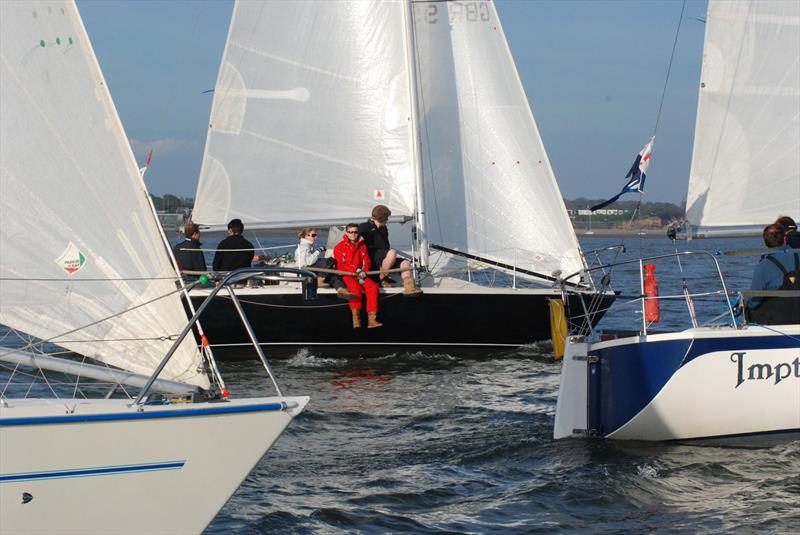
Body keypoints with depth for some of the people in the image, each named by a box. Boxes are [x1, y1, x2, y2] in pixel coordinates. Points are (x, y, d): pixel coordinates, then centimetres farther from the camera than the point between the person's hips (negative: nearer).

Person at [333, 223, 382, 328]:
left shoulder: (362, 246, 16)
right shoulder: (339, 247, 4)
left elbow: (366, 262, 15)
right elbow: (340, 266, -4)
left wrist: (363, 272, -7)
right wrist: (356, 271, -16)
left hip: (361, 275, 4)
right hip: (347, 275, -4)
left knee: (373, 286, -26)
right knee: (355, 287, -36)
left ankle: (371, 319, -32)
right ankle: (356, 319, -40)